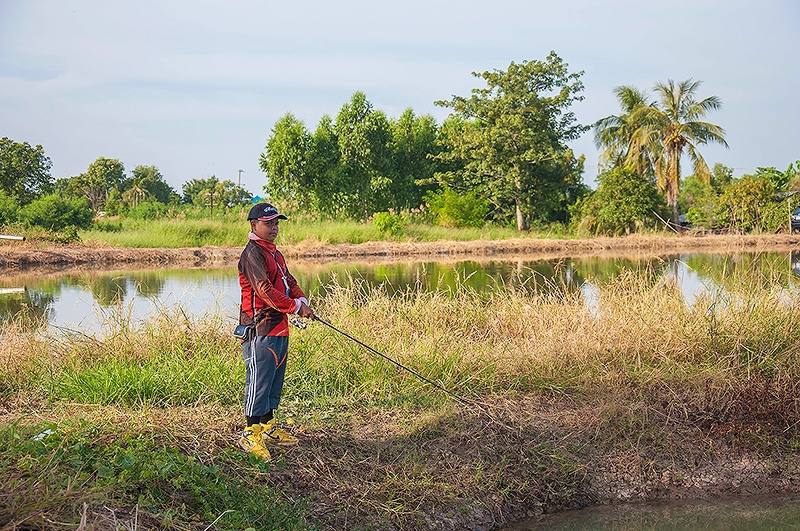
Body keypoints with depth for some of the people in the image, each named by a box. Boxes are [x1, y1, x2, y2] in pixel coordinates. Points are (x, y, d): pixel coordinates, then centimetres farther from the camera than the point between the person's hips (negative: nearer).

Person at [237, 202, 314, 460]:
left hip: (279, 328, 10)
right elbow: (265, 289, -22)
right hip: (260, 329, -10)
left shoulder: (275, 253, 20)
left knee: (275, 380, 17)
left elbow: (289, 281, 19)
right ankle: (250, 435, -1)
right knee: (259, 381, -7)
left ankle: (268, 427, 28)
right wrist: (295, 306, -18)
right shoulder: (252, 253, -13)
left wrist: (301, 299, -2)